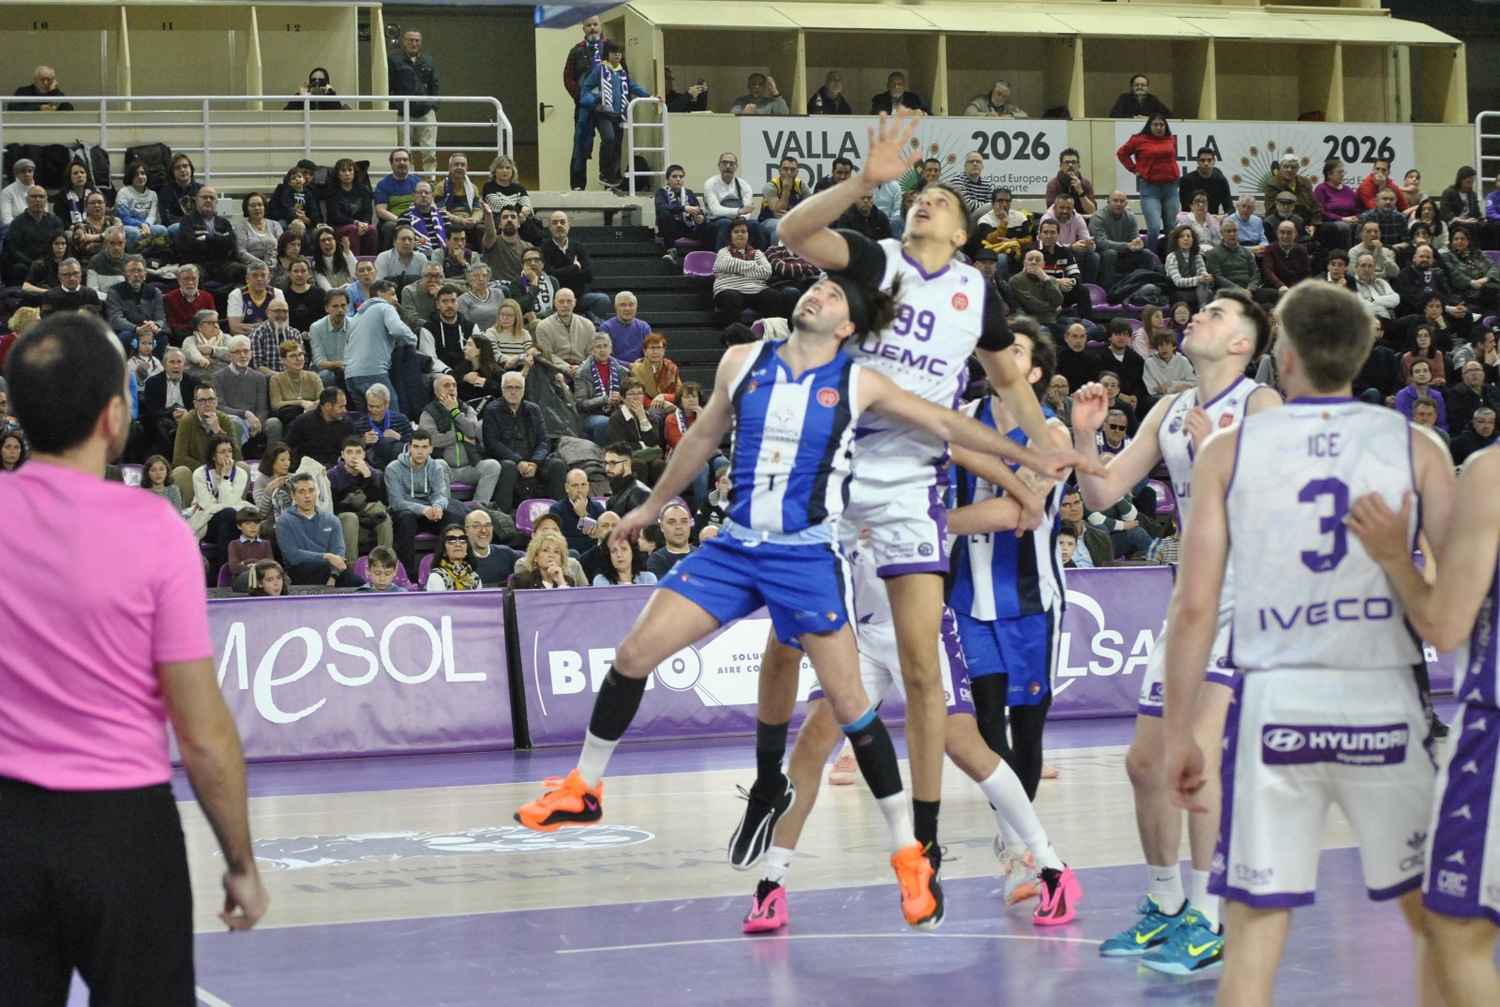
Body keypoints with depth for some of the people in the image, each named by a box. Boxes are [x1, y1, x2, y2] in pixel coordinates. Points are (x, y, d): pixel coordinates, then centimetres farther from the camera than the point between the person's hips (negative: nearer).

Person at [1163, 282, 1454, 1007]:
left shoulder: (1228, 452, 4)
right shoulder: (1416, 448, 4)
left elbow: (1193, 608, 0)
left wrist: (1178, 737, 6)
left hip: (1273, 706, 0)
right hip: (1384, 704, 0)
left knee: (1252, 940, 5)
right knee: (1436, 924, 16)